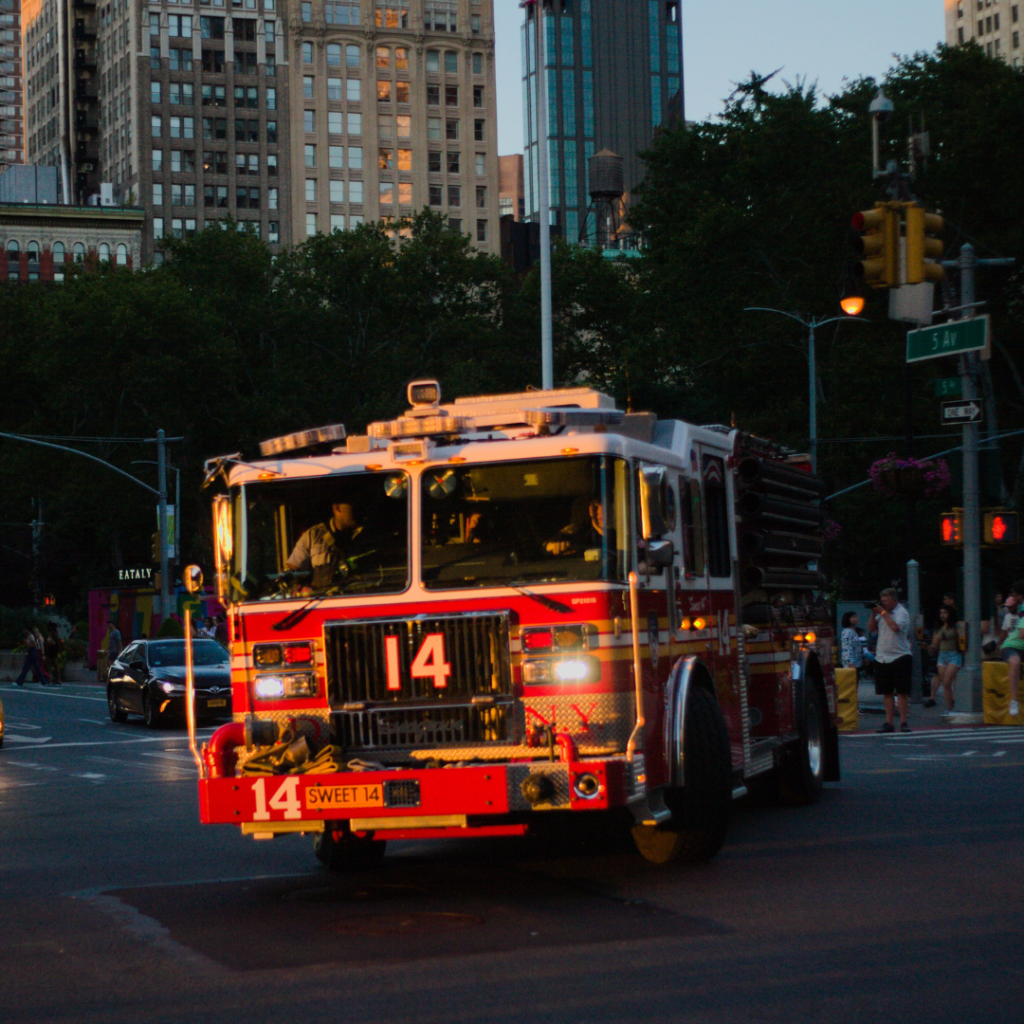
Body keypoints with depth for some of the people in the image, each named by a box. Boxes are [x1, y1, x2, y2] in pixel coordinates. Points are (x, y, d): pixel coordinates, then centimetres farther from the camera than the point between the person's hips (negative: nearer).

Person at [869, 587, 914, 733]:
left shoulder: (902, 612, -6)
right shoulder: (882, 612, 13)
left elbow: (895, 627, -22)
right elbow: (870, 628, 14)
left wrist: (883, 612, -14)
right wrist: (874, 614, -1)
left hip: (900, 657, -6)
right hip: (882, 658, 6)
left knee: (901, 691, -4)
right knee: (887, 692, 7)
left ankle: (903, 722, -1)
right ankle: (888, 722, 10)